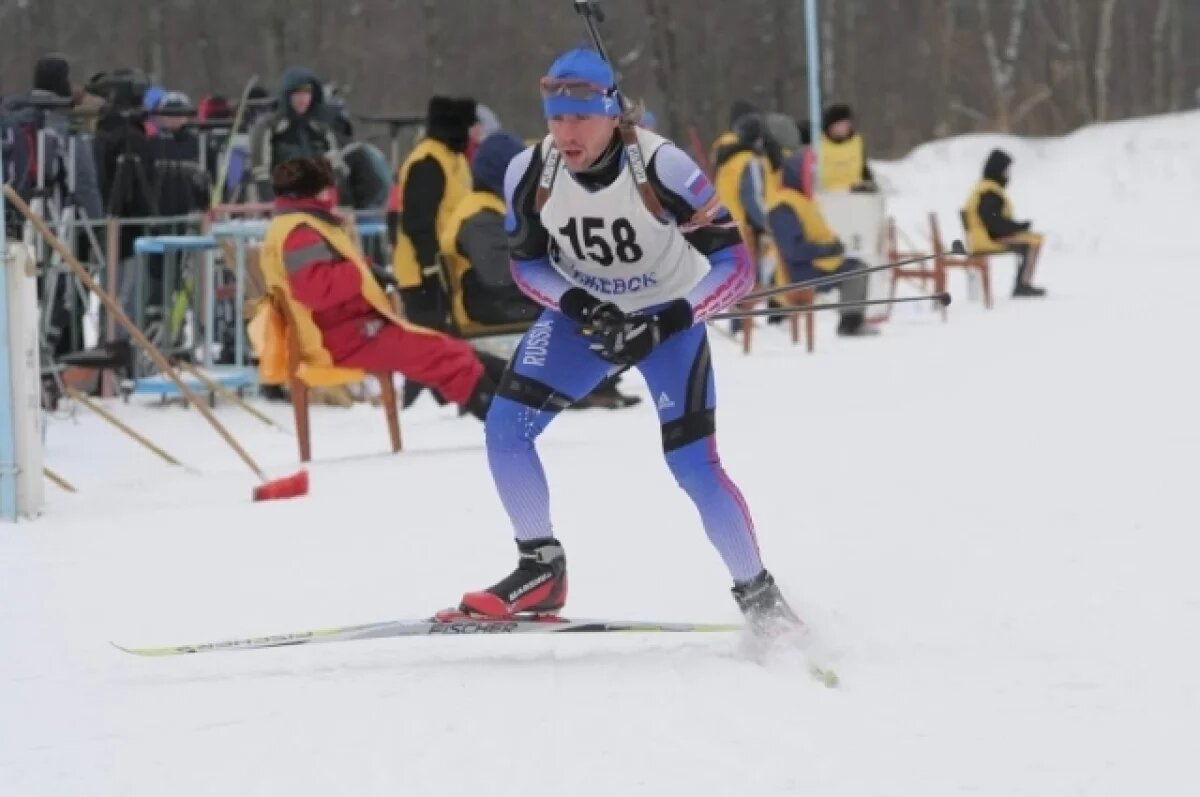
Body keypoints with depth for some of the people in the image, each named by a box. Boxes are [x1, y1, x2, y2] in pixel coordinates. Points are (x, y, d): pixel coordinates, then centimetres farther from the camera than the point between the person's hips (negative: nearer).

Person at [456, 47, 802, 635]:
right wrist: (577, 303, -23)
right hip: (582, 313, 4)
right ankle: (540, 570, 7)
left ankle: (758, 596, 5)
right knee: (505, 427, -10)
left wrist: (661, 326, -36)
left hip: (667, 317, -4)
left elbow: (735, 266, -26)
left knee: (693, 466, -13)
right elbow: (526, 264, -3)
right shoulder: (530, 175, -19)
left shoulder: (662, 168, -30)